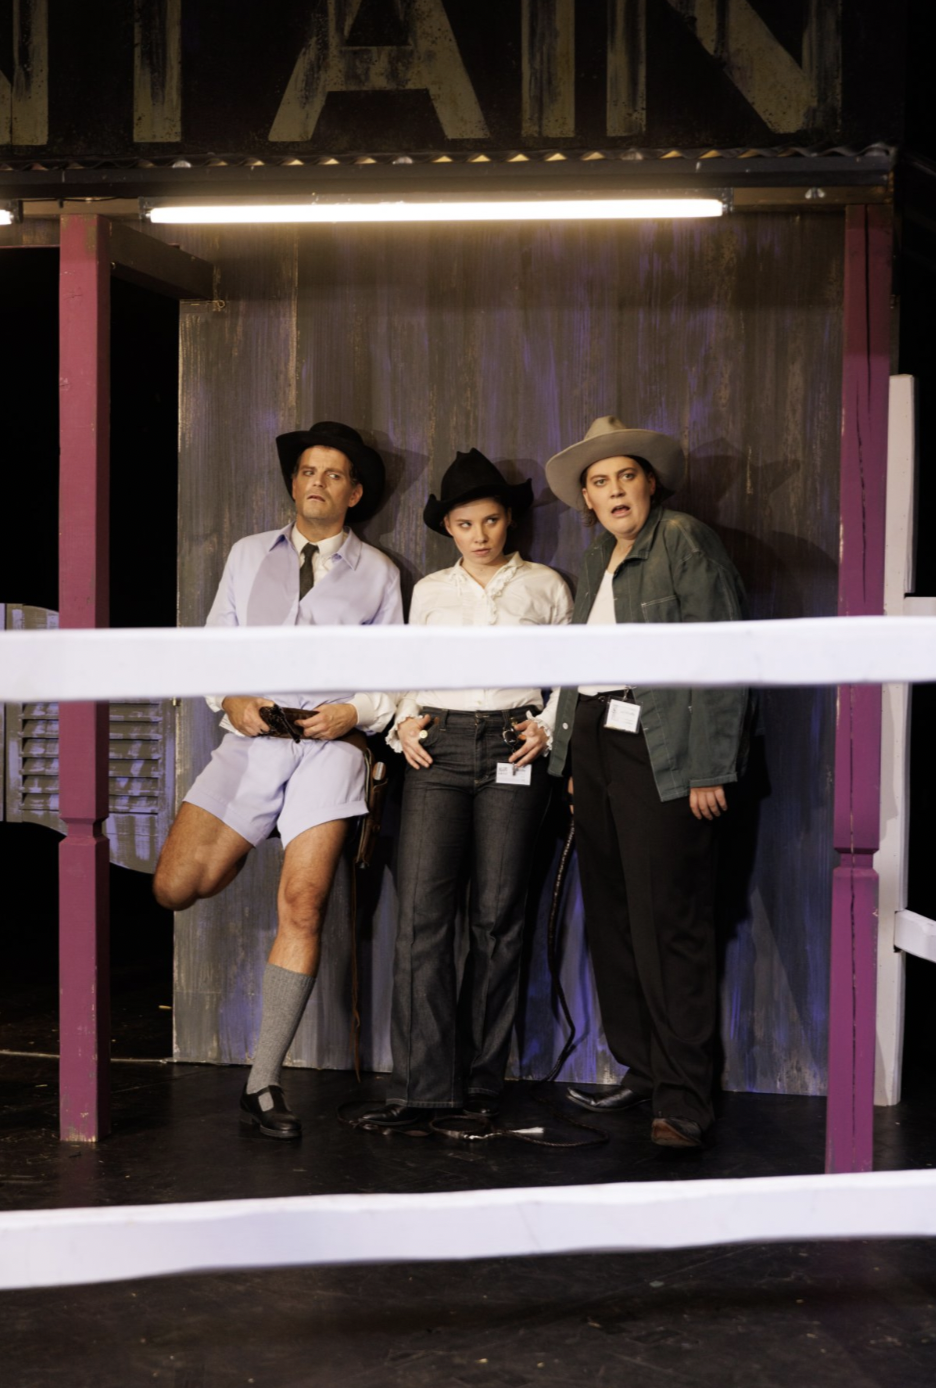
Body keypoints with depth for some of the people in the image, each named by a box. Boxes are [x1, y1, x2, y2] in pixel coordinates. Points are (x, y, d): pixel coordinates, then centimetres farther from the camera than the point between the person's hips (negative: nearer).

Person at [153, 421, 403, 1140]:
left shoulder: (377, 573, 12)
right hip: (251, 740, 2)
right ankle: (245, 848, 28)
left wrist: (355, 712, -8)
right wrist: (231, 698, -3)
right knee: (176, 888, -9)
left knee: (303, 909, -11)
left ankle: (263, 1085, -4)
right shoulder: (248, 555, 18)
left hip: (330, 748, -2)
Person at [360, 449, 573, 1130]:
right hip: (438, 748, 1)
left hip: (514, 751, -1)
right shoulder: (429, 591, 16)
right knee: (423, 908, -10)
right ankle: (423, 1083, -7)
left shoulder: (545, 587, 11)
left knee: (497, 915, -2)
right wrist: (402, 723, 4)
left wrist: (549, 726, -3)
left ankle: (480, 1082, 7)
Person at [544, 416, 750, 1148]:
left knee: (668, 927, -6)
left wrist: (709, 770, -16)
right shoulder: (600, 555, 17)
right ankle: (642, 1070, 21)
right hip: (597, 745, 8)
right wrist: (574, 757, 10)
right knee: (611, 919, 10)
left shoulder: (685, 541, -6)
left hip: (662, 758, -8)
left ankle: (684, 1099, 1)